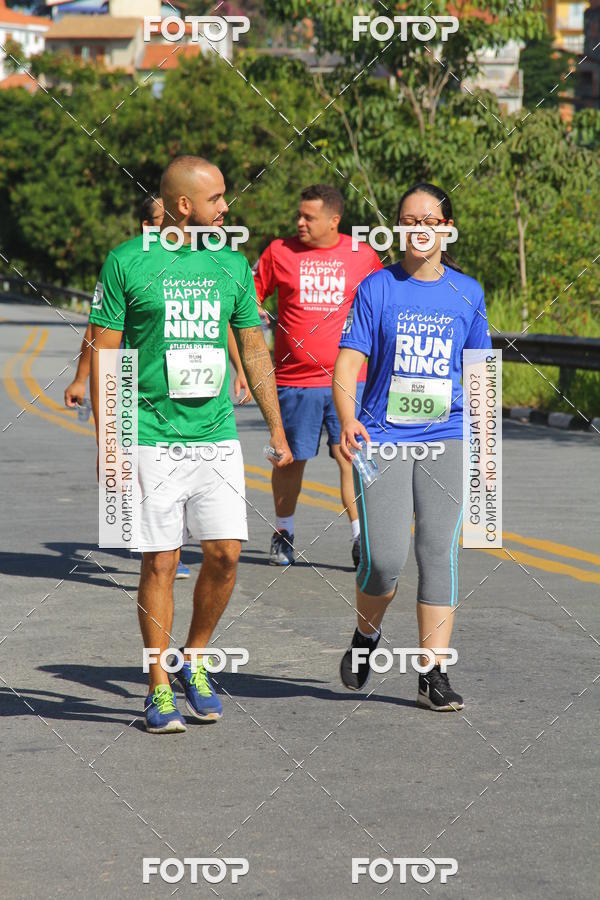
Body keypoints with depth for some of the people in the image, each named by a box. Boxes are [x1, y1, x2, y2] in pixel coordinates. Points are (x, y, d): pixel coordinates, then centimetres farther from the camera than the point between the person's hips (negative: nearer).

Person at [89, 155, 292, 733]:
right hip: (152, 438, -4)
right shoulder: (127, 263, -3)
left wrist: (277, 430, 12)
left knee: (225, 553, -3)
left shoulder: (231, 264, 9)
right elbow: (105, 355, -2)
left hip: (216, 434, 4)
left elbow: (255, 352, 16)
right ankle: (160, 688, 9)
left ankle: (194, 662, 19)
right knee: (160, 562, -1)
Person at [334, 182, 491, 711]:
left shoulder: (467, 292, 8)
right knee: (384, 558, -11)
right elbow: (346, 368, -5)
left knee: (439, 554, -4)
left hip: (447, 439, 2)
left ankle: (434, 674, 0)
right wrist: (348, 422, -23)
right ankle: (366, 636, 19)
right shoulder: (378, 288, 0)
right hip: (383, 439, -2)